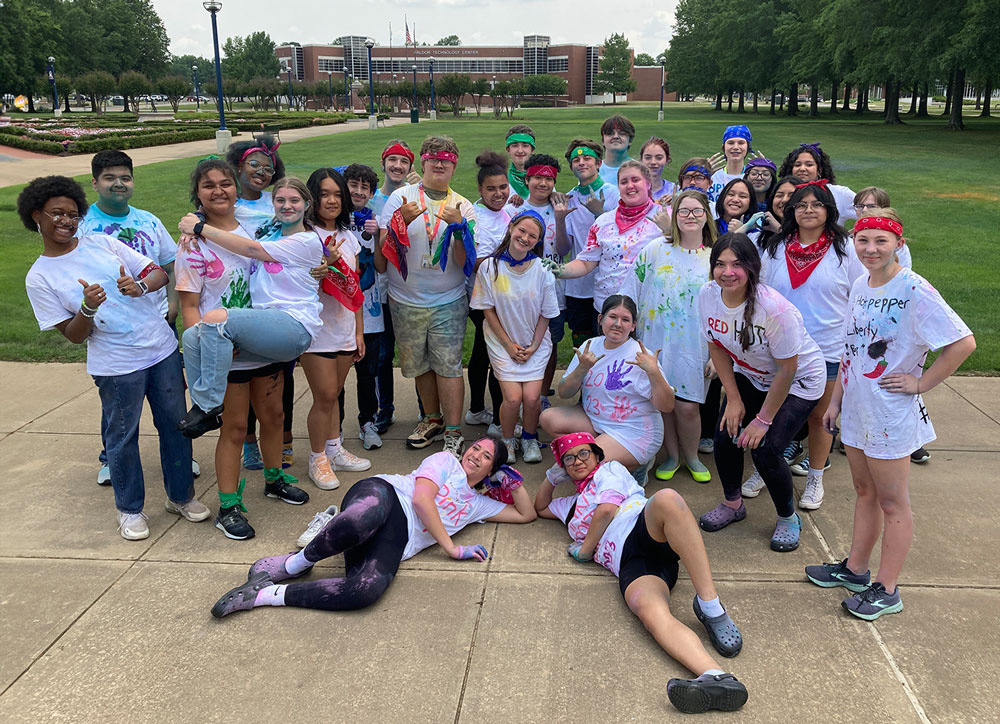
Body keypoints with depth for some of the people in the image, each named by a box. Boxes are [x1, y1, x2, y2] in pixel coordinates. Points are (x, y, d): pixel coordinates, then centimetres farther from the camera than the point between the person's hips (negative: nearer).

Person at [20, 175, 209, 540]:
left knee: (175, 425, 11)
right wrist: (88, 308, -23)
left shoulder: (103, 243, 5)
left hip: (162, 349, 3)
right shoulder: (40, 278, -1)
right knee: (122, 436, 7)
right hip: (116, 366, -3)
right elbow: (73, 335, -3)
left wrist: (140, 285, -18)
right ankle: (130, 510, 27)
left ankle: (181, 496, 29)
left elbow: (159, 273, 4)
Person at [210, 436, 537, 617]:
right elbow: (421, 499, 3)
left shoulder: (477, 504, 33)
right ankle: (297, 562, -20)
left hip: (398, 539, 3)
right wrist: (451, 547, -1)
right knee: (367, 517, -46)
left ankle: (266, 594, -22)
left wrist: (514, 483, 26)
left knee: (368, 589, -35)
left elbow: (527, 514, 40)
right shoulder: (447, 461, 19)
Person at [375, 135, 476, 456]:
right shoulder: (401, 197, 0)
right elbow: (383, 248, -4)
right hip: (405, 301, 1)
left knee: (448, 364, -6)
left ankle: (453, 433, 4)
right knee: (419, 365, 13)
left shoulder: (463, 206, 3)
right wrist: (402, 221, -20)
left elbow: (464, 261, -4)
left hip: (448, 301, -1)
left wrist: (457, 226, -20)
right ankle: (433, 419, 33)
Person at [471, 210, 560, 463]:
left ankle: (529, 438, 17)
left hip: (535, 344, 1)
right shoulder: (489, 267, -9)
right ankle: (507, 440, 14)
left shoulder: (542, 271, -8)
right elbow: (488, 310, -3)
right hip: (502, 343, -1)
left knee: (532, 397, -13)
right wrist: (508, 344, -7)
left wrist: (534, 347, -6)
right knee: (513, 397, -15)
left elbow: (545, 315, 0)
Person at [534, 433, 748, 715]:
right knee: (651, 612, -34)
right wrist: (553, 477, 45)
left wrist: (584, 549, 16)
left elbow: (607, 509, 10)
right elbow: (540, 508, 59)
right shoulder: (572, 506, 44)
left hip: (647, 530, -3)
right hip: (628, 563, 3)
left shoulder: (609, 469, 27)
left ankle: (710, 605, -43)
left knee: (666, 499, -42)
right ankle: (716, 679, -59)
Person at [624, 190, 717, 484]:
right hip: (656, 341, 1)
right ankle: (672, 456, 28)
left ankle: (691, 457, 24)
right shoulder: (655, 249, 1)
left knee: (687, 405, -3)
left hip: (693, 346, -1)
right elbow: (630, 293, 4)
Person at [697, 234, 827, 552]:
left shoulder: (774, 308, -34)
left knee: (764, 449, -15)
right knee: (725, 436, -6)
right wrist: (734, 400, -3)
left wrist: (763, 420, -18)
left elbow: (786, 370, -25)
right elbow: (717, 348, -2)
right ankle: (732, 504, 23)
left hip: (799, 380, -5)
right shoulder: (707, 296, -18)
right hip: (749, 375, 5)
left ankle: (788, 518, 12)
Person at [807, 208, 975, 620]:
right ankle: (855, 569, 33)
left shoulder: (914, 291, -17)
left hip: (891, 413, -7)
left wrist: (921, 383, -16)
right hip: (857, 409, 7)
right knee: (865, 492, 19)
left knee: (892, 502, 5)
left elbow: (964, 343, -21)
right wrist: (836, 399, 14)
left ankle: (886, 590, 17)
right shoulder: (860, 286, 6)